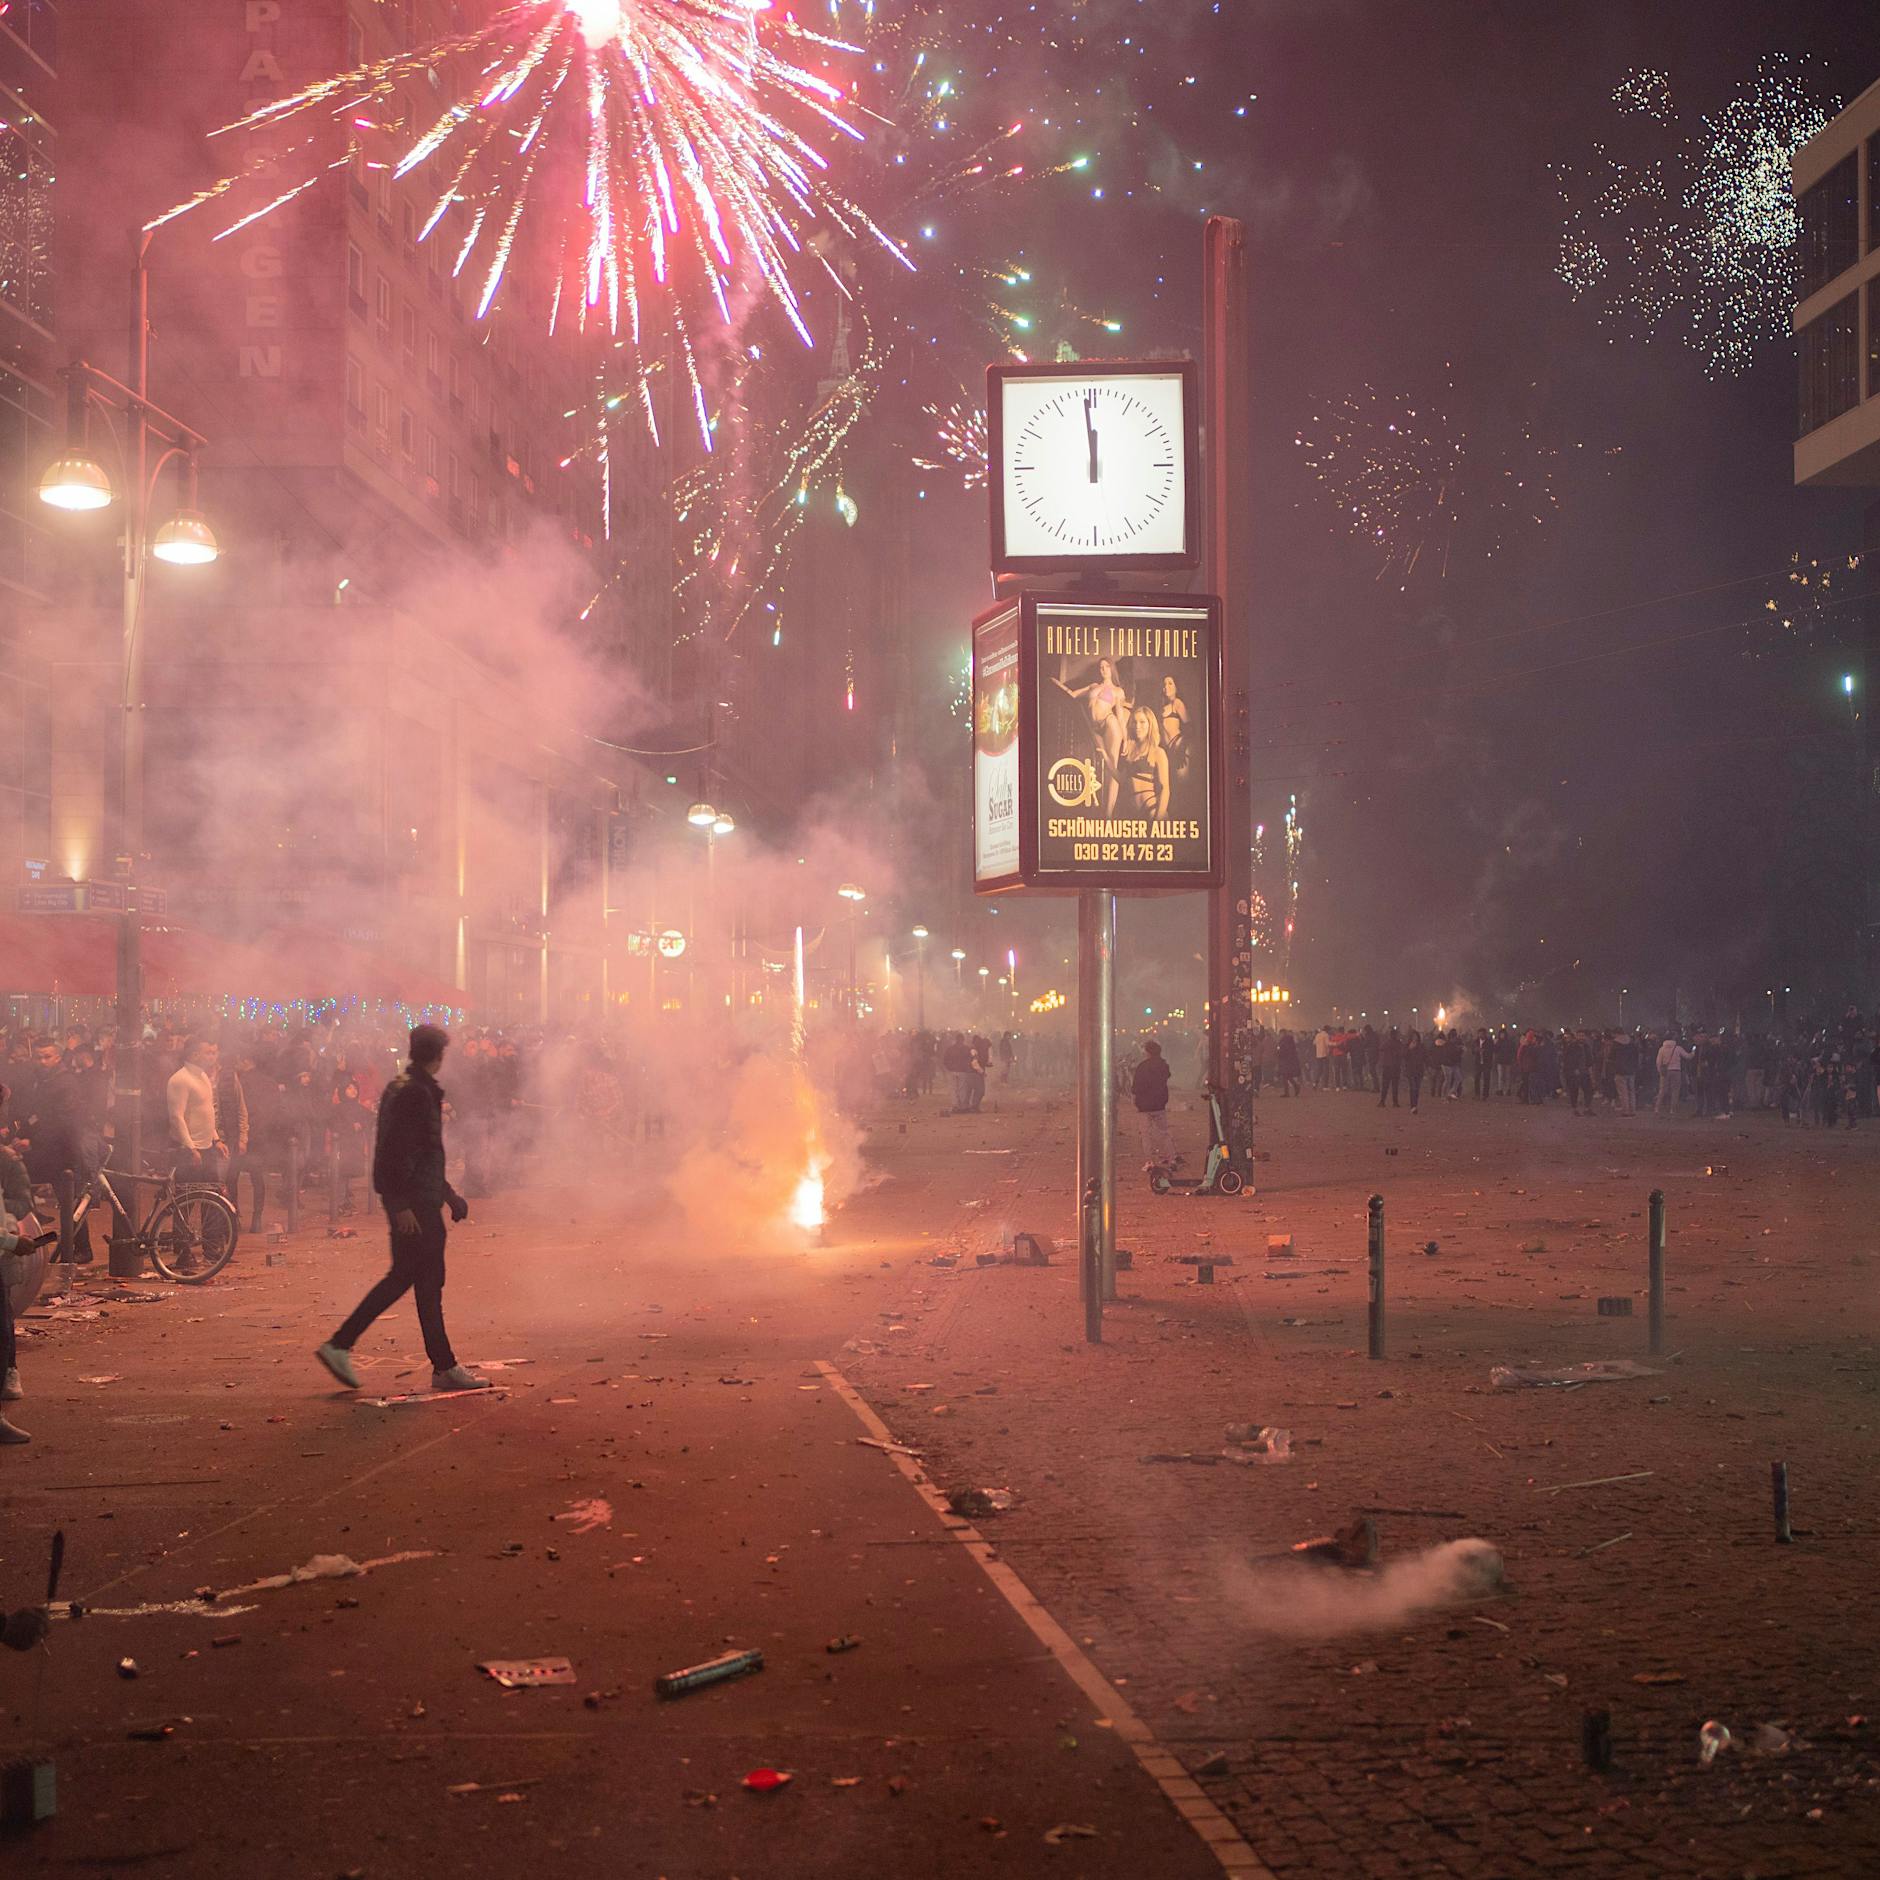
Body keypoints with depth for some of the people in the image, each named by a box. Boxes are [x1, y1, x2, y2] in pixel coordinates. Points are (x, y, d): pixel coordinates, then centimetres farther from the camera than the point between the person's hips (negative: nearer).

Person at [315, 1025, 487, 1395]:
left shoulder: (398, 1088, 16)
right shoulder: (417, 1094, -16)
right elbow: (398, 1152, -23)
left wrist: (447, 1193, 27)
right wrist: (402, 1204, -24)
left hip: (408, 1201, 10)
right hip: (416, 1203, -10)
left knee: (403, 1277, 13)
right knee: (428, 1281, -3)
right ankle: (444, 1368, 2)